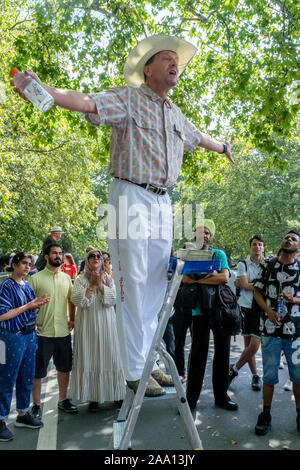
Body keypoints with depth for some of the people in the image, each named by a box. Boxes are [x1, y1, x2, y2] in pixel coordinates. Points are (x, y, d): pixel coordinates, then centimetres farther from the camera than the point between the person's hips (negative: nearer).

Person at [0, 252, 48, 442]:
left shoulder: (27, 286, 9)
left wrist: (37, 305, -3)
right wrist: (28, 306, -18)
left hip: (30, 335, 7)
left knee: (27, 377, 15)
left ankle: (23, 414, 30)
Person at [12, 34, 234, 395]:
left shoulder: (174, 113, 22)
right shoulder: (128, 99, 1)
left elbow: (197, 137, 40)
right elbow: (87, 103, -15)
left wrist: (222, 147, 57)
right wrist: (43, 89, -32)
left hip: (162, 203, 7)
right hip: (131, 196, -7)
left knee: (156, 287, 8)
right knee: (133, 284, -7)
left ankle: (148, 360, 20)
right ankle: (135, 372, 4)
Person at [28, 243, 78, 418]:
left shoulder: (67, 278, 7)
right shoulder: (36, 279, -8)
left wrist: (72, 319, 11)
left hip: (63, 332, 5)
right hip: (43, 333, -4)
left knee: (64, 367, 15)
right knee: (38, 371, 6)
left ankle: (63, 400, 33)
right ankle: (36, 405, 24)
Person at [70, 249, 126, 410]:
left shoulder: (109, 279, 8)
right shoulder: (80, 279, 3)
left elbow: (112, 299, -5)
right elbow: (77, 300, -11)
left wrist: (100, 284, -12)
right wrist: (91, 285, -12)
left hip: (106, 324, 1)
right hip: (87, 325, -1)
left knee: (109, 357, 4)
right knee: (90, 358, 1)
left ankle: (116, 394, 16)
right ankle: (93, 397, 11)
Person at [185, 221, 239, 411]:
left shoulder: (219, 254, 7)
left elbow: (224, 277, -9)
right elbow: (185, 278, -9)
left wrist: (198, 279, -10)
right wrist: (211, 274, -11)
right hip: (199, 310, -1)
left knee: (222, 353, 9)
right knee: (198, 354, 2)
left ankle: (221, 396, 23)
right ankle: (191, 398, 14)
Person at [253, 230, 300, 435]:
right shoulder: (267, 265, 6)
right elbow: (257, 291, 8)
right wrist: (268, 310, -7)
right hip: (271, 329, 0)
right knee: (269, 375, 7)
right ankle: (266, 415, 23)